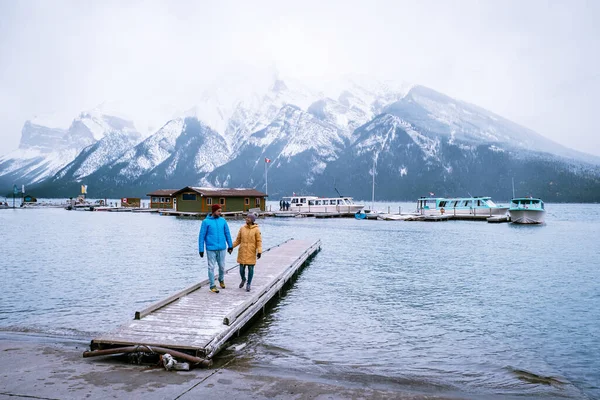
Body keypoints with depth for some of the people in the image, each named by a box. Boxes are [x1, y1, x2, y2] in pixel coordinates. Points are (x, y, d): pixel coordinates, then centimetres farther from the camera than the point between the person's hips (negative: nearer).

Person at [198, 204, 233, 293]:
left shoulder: (223, 220, 3)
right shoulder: (206, 222, -6)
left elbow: (227, 233, 10)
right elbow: (201, 236, -5)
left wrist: (230, 246, 11)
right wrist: (201, 250, -7)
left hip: (222, 248, 3)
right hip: (211, 249, -3)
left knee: (222, 266, 11)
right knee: (211, 267, 2)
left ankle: (221, 280, 38)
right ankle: (212, 286, 12)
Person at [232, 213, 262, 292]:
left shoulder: (256, 230, -7)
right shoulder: (242, 228, 2)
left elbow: (259, 241, -8)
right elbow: (238, 240, 9)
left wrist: (259, 251, -17)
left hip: (251, 253, -3)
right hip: (242, 252, 3)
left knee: (250, 268, 3)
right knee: (241, 268, 7)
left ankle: (249, 284, 20)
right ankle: (243, 280, 36)